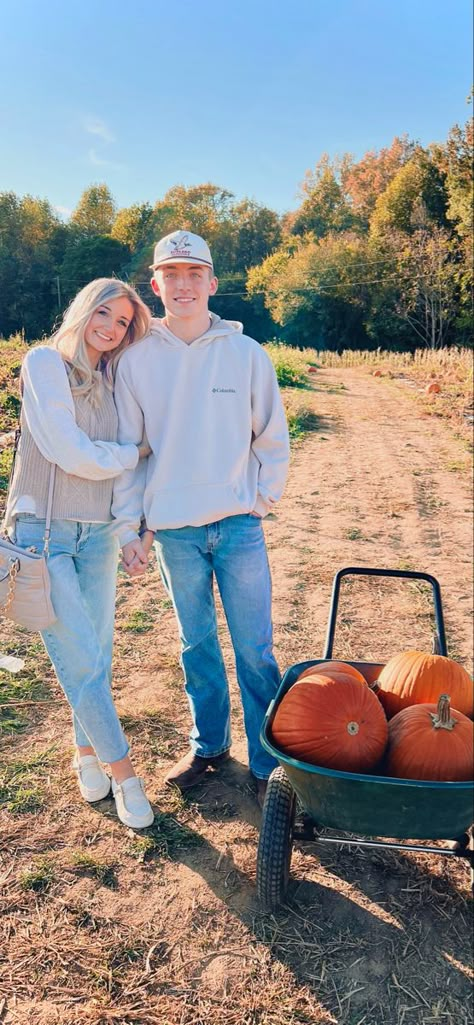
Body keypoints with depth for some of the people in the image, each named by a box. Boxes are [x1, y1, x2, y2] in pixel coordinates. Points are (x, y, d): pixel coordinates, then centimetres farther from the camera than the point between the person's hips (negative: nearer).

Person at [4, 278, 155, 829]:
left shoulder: (113, 381, 10)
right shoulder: (45, 363, -7)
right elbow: (72, 455, -14)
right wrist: (136, 453, -1)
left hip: (99, 532, 5)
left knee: (96, 656, 11)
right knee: (79, 660, -3)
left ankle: (87, 750, 33)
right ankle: (122, 772, 13)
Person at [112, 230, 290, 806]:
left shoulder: (246, 353, -2)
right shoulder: (137, 360, 0)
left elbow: (272, 437, 7)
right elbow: (128, 448, 3)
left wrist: (264, 498, 2)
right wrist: (131, 527, 1)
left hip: (239, 525, -1)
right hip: (173, 530, 1)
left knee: (255, 651, 3)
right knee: (197, 646, 16)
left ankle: (268, 763, 19)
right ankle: (208, 745, 35)